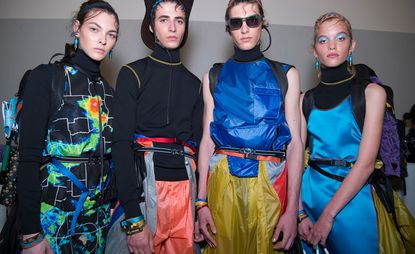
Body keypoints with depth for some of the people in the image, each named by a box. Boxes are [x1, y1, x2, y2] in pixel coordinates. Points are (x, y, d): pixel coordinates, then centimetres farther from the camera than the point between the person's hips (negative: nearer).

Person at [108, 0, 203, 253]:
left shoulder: (194, 82, 11)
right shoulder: (133, 74, -2)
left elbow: (197, 142, 12)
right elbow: (121, 143, -10)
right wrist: (133, 219, -17)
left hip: (184, 185, 4)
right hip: (142, 182, -3)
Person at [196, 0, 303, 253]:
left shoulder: (286, 74, 5)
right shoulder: (214, 76, 8)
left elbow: (295, 143, 0)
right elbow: (207, 140, 5)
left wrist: (292, 209, -8)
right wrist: (201, 201, -3)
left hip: (268, 184, 0)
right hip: (222, 183, 1)